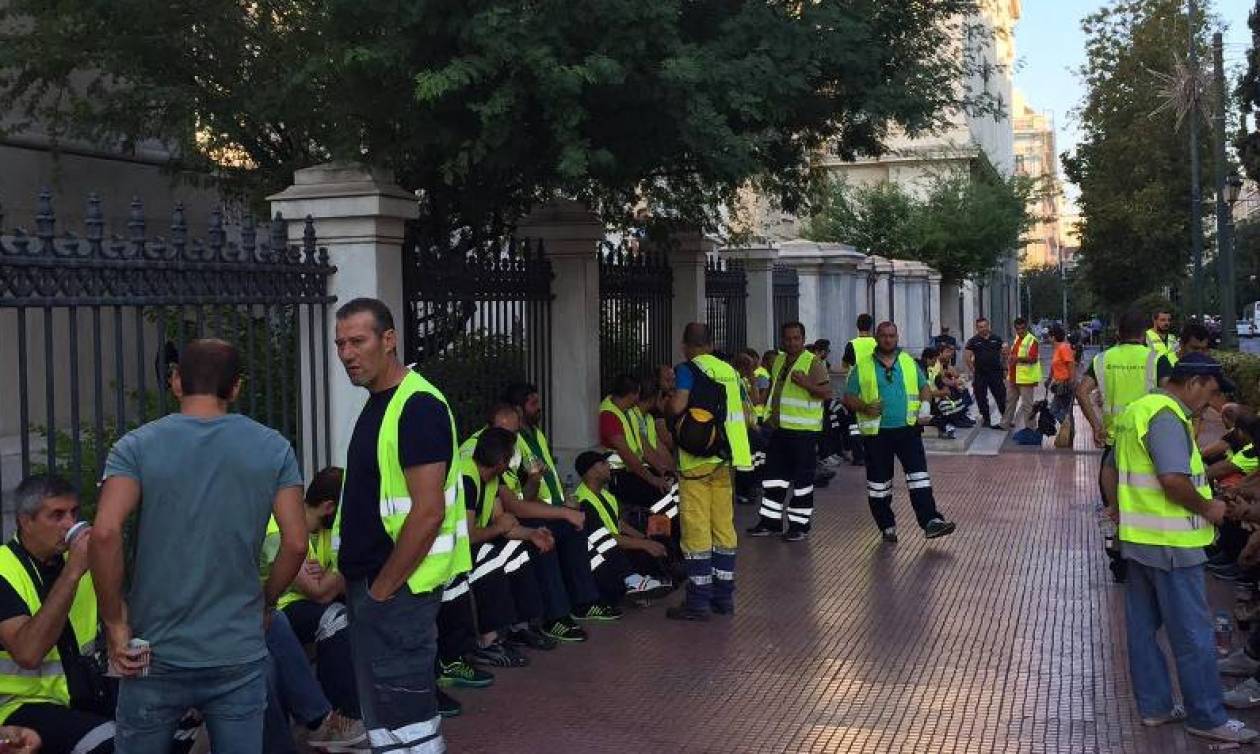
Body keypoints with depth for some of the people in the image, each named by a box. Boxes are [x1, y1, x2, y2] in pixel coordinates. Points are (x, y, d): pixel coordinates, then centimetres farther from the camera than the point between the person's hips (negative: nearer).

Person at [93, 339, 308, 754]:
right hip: (240, 656, 1)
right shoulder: (273, 448, -1)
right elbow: (295, 542, -5)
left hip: (158, 656, 0)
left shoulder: (136, 446, -4)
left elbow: (105, 533, -18)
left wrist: (115, 622, -7)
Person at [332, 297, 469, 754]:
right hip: (371, 584, 10)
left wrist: (381, 589, -16)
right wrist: (357, 579, 14)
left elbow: (428, 512, -23)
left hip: (396, 589, -10)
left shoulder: (417, 405, -17)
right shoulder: (377, 404, 13)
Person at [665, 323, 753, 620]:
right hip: (725, 457, 6)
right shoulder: (729, 370, 12)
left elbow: (677, 406, -20)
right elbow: (743, 414, 15)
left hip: (697, 459, -6)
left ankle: (698, 601, 0)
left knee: (696, 529, -2)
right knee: (724, 526, 12)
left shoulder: (687, 369, -6)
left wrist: (666, 408, 0)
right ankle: (724, 596, 19)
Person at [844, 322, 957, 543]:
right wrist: (865, 408, -16)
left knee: (918, 473, -9)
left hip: (908, 428, 1)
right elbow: (849, 396, 2)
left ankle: (931, 521, -11)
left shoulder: (909, 362, 10)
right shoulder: (862, 367, 3)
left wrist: (924, 406, -1)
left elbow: (924, 386, 18)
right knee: (879, 481, 5)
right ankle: (887, 526, 17)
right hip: (877, 432, -1)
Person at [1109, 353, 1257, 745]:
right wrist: (1208, 508, -14)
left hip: (1137, 538, 10)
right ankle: (1207, 717, 11)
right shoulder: (1167, 416, -18)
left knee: (1142, 626, 14)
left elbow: (1114, 467, 22)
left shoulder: (1138, 409, 13)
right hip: (1171, 543, -10)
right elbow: (1174, 479, -28)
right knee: (1193, 634, 1)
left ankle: (1154, 705, 23)